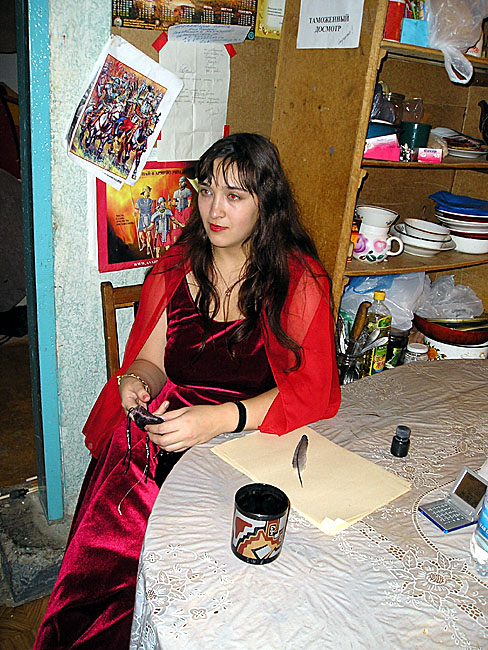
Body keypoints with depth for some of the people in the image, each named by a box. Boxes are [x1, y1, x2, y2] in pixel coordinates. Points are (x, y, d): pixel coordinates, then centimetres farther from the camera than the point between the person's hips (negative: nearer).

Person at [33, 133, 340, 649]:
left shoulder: (299, 280, -4)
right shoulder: (177, 265, 8)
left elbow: (313, 390, -10)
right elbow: (151, 359, 11)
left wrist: (220, 418, -23)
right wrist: (135, 383, -14)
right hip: (165, 422, 3)